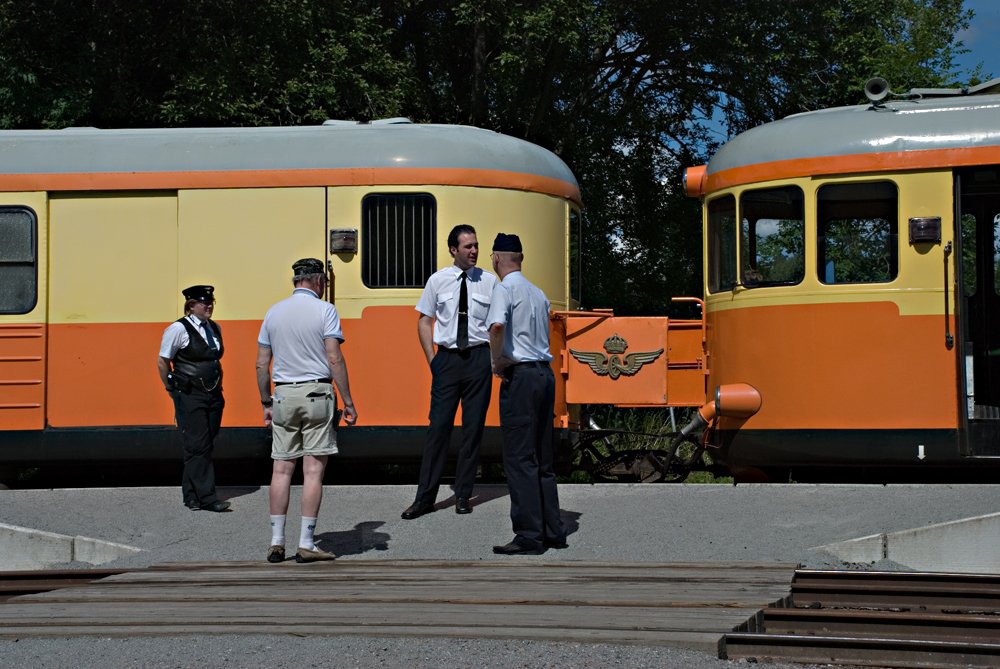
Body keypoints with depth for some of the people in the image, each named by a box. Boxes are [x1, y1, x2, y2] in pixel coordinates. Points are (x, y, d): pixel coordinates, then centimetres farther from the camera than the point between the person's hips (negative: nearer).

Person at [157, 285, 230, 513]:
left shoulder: (215, 328, 12)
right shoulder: (178, 329, -9)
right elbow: (162, 362, -4)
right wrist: (173, 389, 0)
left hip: (214, 395, 7)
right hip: (189, 397, -7)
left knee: (205, 446, 8)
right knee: (198, 445, -9)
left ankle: (191, 495, 18)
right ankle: (206, 497, -10)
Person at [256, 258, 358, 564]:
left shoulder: (273, 312, 10)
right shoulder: (324, 310, -3)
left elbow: (262, 364, 10)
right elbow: (334, 359, -10)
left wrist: (266, 403, 19)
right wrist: (348, 402, -6)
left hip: (283, 395, 4)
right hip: (317, 393, -4)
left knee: (281, 469, 6)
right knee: (313, 470, -2)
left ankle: (277, 541, 5)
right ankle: (306, 544, -3)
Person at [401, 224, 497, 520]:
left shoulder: (489, 281, 3)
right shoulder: (438, 280, 3)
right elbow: (424, 320, 8)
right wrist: (432, 358, 2)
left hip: (478, 357, 1)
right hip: (447, 358, -1)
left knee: (474, 427, 5)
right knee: (439, 426, -3)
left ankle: (463, 495, 15)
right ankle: (425, 497, 2)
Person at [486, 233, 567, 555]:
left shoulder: (505, 289, -8)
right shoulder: (538, 292, 17)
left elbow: (497, 326, -26)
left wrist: (497, 360, -11)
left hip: (521, 375, -8)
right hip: (545, 372, 8)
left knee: (519, 458, -5)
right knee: (542, 458, 14)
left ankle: (529, 536, -6)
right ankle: (553, 531, 16)